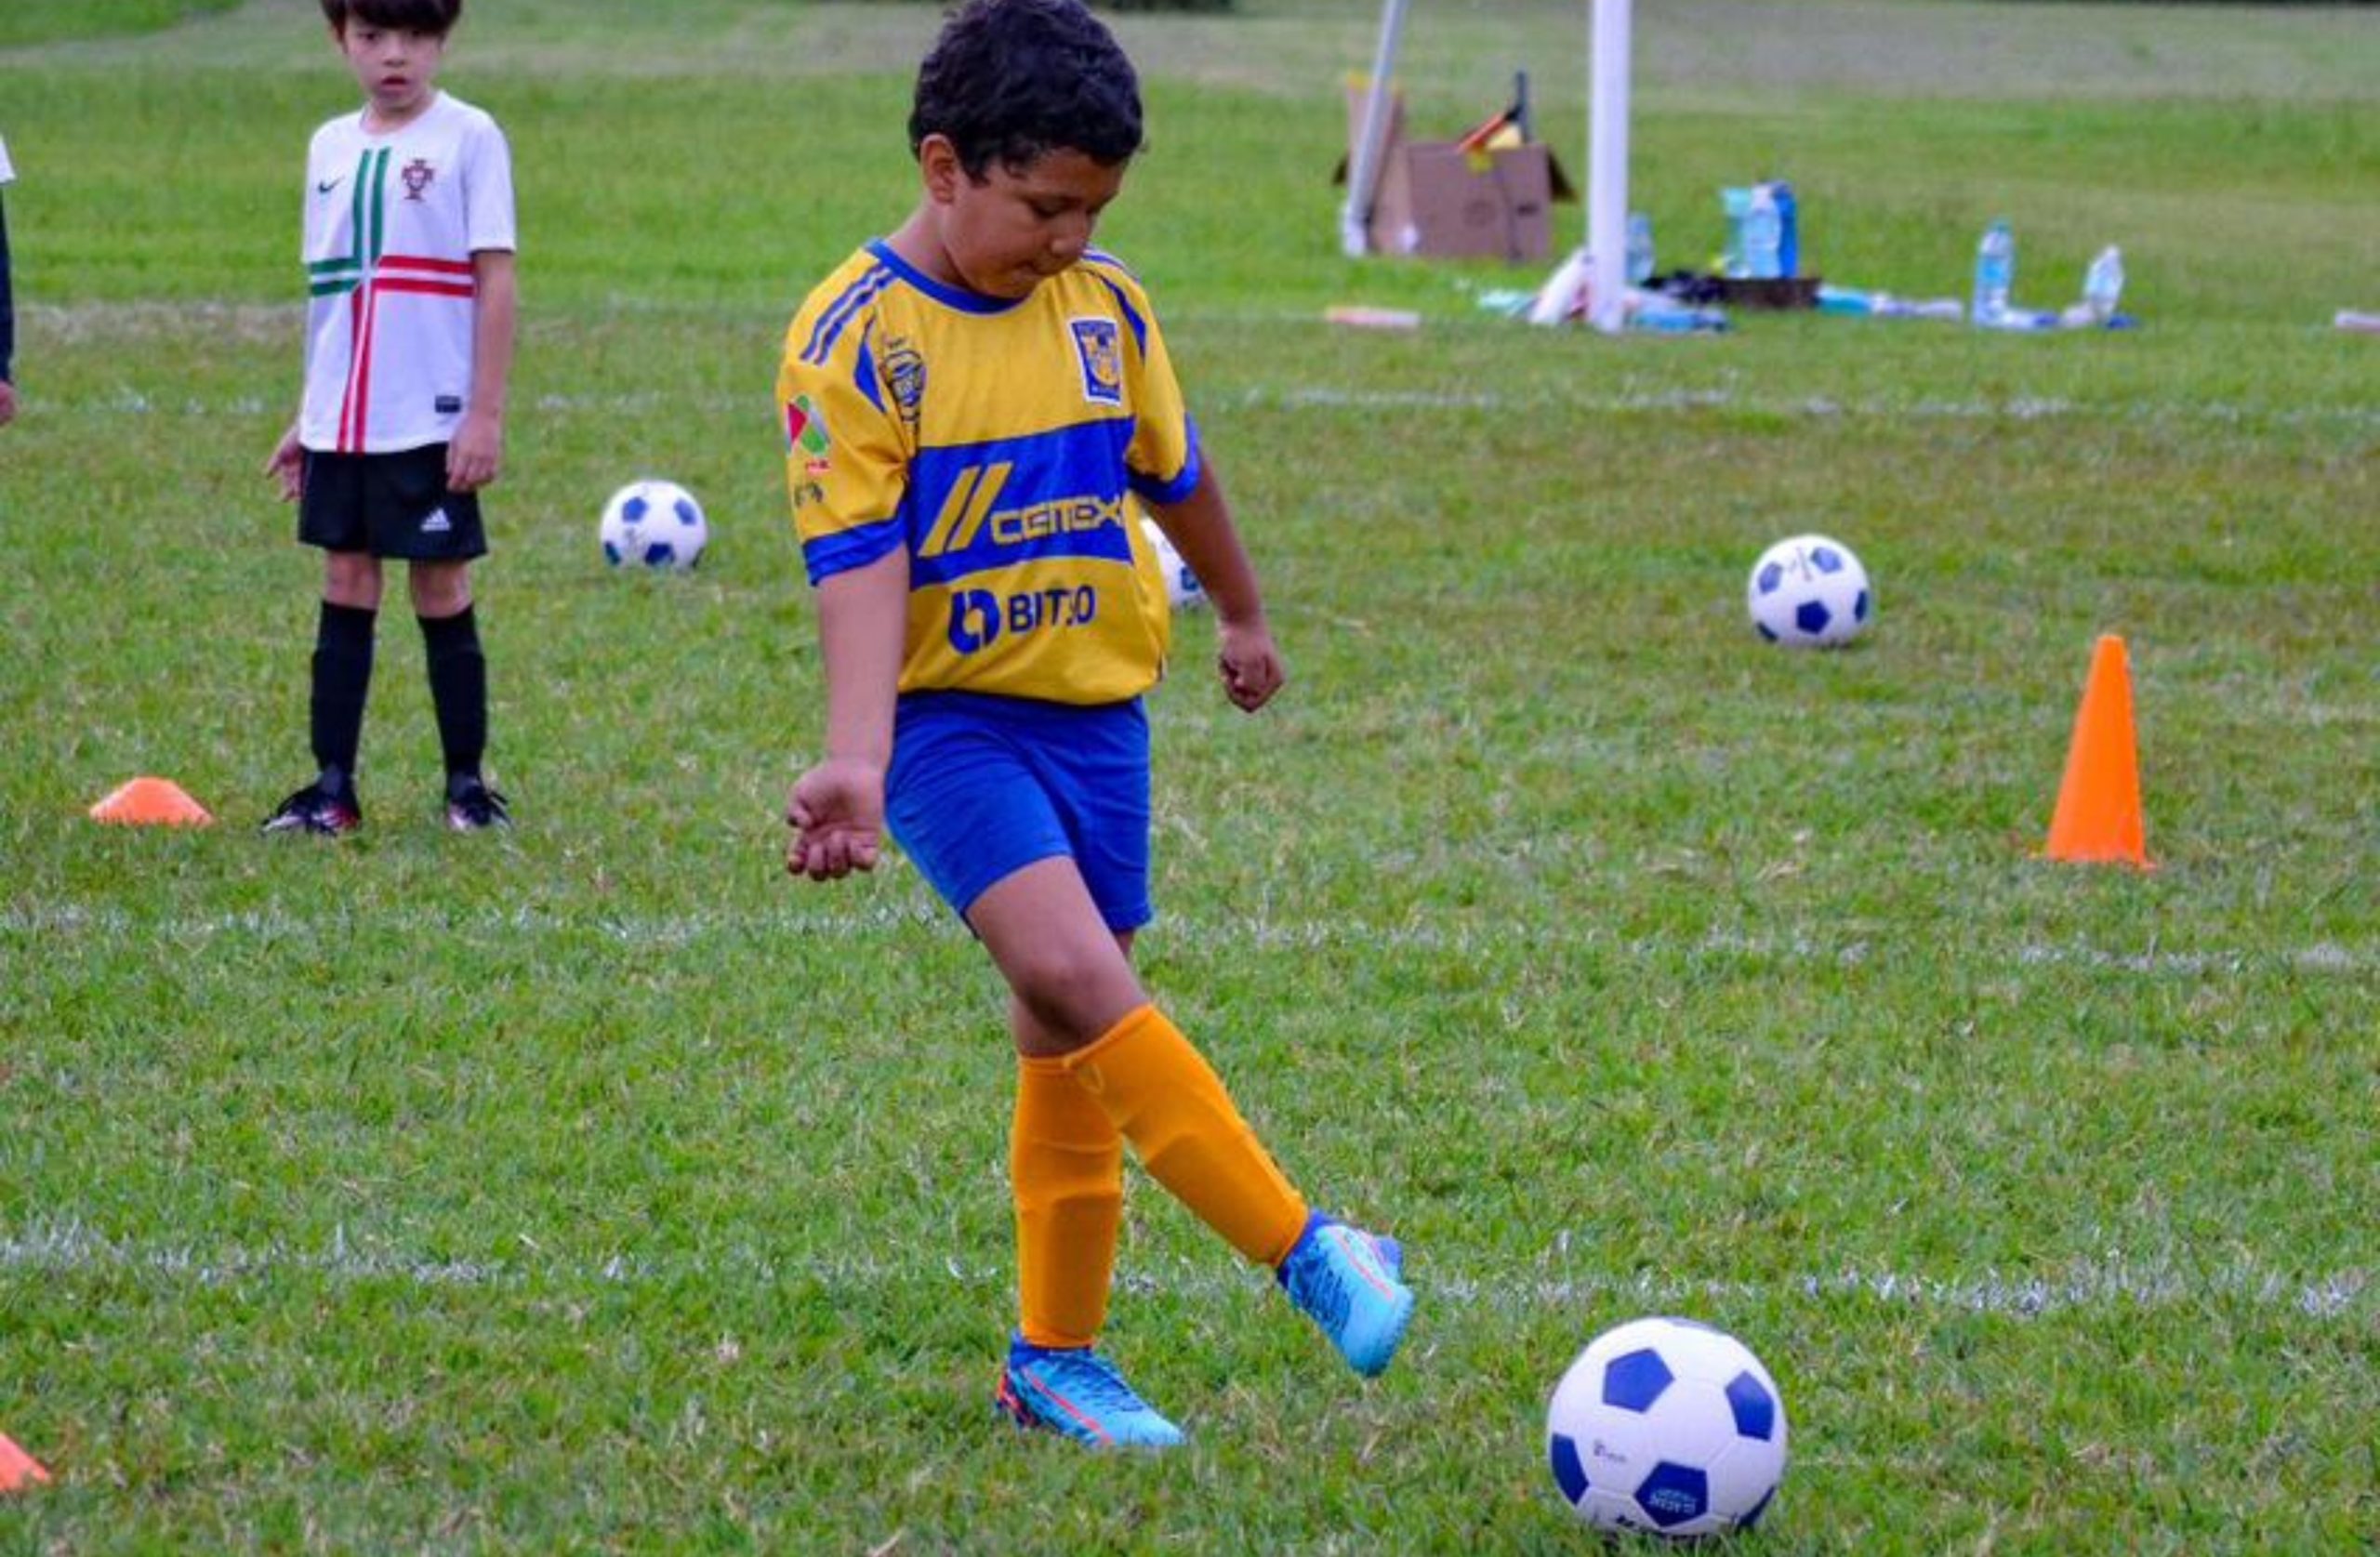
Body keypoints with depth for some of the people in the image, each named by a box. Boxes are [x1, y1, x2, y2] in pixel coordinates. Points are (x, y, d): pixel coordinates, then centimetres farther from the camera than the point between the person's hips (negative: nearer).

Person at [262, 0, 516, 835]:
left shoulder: (468, 139, -6)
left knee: (441, 592, 1)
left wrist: (485, 414, -13)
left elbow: (494, 280, -9)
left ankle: (466, 783, 11)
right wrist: (305, 419, 17)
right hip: (341, 423, 5)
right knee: (345, 591, 6)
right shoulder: (330, 146, 11)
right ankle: (332, 788, 9)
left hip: (433, 421, -5)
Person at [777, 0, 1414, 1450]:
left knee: (1072, 1043, 9)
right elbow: (859, 566, -18)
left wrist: (1244, 617, 34)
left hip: (1099, 712, 5)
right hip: (953, 718, -5)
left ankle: (1060, 1357, 21)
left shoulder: (1105, 304, 3)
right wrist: (855, 762, -30)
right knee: (1076, 977, -25)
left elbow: (1173, 472, 20)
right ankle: (1310, 1251, -24)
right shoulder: (857, 339, -13)